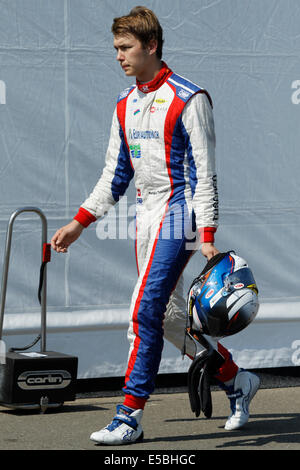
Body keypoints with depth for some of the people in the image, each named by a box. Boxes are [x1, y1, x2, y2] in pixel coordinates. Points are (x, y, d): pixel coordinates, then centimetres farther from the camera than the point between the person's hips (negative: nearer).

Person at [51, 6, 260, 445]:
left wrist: (207, 234, -18)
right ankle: (237, 381, 28)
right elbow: (116, 173, 18)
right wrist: (79, 223, 11)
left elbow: (204, 171, -12)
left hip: (178, 213, -8)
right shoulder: (125, 105, 13)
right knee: (172, 317, 10)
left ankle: (131, 416, -10)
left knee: (145, 312, -14)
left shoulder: (188, 99, -9)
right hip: (146, 217, 8)